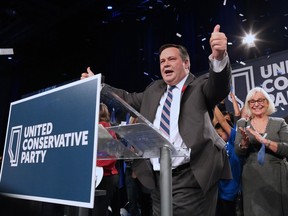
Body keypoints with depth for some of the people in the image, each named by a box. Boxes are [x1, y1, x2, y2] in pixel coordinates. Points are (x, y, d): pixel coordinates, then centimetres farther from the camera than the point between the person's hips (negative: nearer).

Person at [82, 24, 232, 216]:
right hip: (157, 177, 6)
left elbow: (219, 85, -17)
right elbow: (129, 99, 26)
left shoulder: (200, 86, 2)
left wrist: (219, 57, -38)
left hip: (190, 178, -5)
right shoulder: (154, 90, 18)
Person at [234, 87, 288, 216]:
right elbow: (238, 152, 0)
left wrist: (264, 141, -23)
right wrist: (245, 143, -22)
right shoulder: (242, 124, 6)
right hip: (252, 178, 0)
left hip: (277, 176, 0)